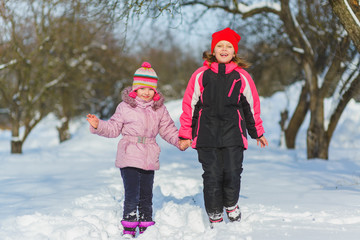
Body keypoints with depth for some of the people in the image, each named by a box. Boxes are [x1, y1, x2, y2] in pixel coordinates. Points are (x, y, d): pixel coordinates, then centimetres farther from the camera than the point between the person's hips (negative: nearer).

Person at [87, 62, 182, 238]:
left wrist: (180, 140, 0)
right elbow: (113, 128, 3)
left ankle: (146, 226, 25)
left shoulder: (160, 109, 9)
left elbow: (168, 129, 15)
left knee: (146, 196, 13)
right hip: (129, 158, -4)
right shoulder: (125, 107, -1)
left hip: (149, 159, 4)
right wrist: (98, 125, -12)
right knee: (132, 195, -10)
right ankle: (128, 228, -1)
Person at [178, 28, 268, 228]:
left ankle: (231, 205, 26)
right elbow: (190, 105, 7)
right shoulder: (201, 75, 2)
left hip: (233, 134, 0)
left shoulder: (242, 77, 5)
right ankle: (215, 216, 14)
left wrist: (258, 133, 23)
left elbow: (252, 106, 17)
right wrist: (185, 135, 7)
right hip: (207, 134, 0)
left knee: (232, 173, -5)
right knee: (212, 176, -1)